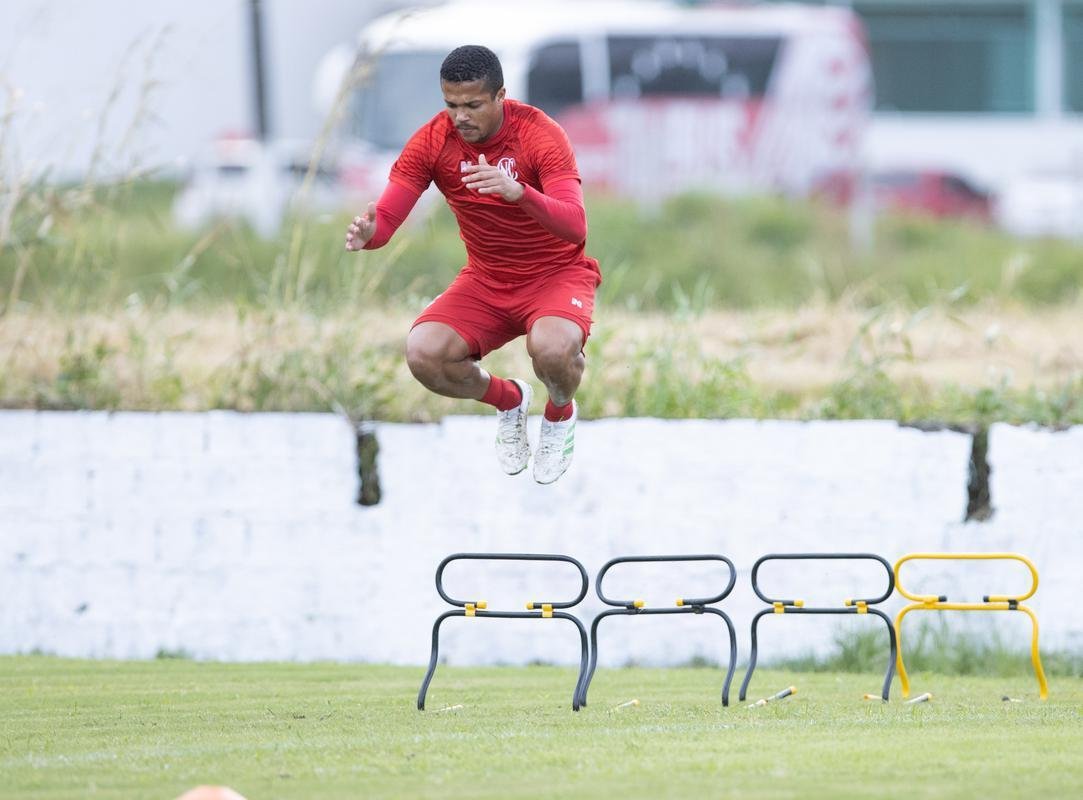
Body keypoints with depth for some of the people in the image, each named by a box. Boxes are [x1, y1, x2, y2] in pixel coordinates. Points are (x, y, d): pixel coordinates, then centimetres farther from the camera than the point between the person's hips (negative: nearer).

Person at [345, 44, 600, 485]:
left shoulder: (540, 134, -21)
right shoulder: (433, 141, -11)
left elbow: (575, 226, -32)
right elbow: (387, 217, -13)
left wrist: (519, 192, -51)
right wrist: (367, 233, -39)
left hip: (556, 274, -4)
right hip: (486, 280, 4)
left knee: (552, 348, -37)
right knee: (423, 354, -24)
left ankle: (560, 414, 4)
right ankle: (508, 401, 11)